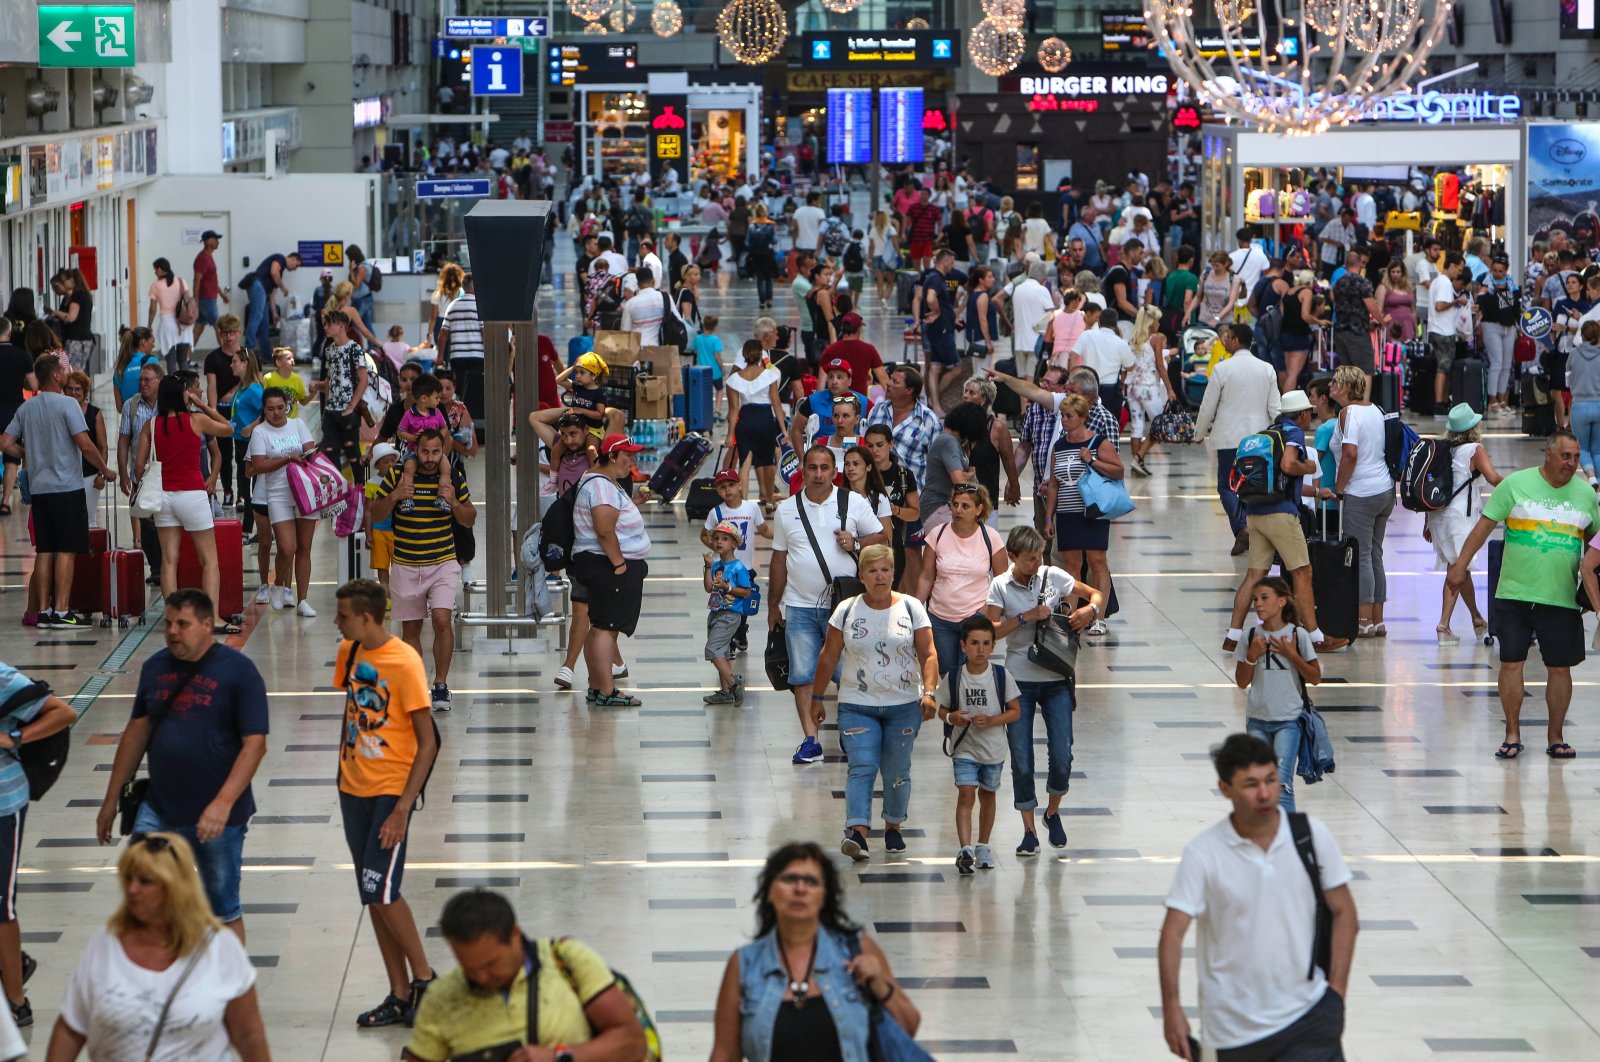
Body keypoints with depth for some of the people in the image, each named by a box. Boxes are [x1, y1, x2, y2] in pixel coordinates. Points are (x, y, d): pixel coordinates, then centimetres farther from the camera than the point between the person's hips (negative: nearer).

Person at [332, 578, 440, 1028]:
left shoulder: (404, 662, -17)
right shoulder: (349, 653, 4)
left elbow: (427, 743, -16)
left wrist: (403, 809, -19)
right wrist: (345, 769, 16)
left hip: (390, 789, -7)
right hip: (353, 788, 7)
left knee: (381, 889, -14)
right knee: (374, 895, 8)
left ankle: (423, 979, 3)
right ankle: (400, 994, 15)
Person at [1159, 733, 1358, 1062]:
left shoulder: (1312, 835, -3)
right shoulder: (1202, 854, -9)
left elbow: (1343, 912, 4)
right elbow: (1173, 933, -11)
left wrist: (1337, 992, -2)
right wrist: (1172, 1008, -20)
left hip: (1307, 1013, 1)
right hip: (1235, 1026, 0)